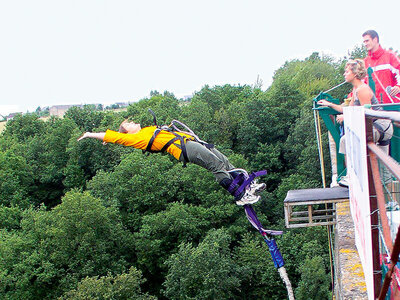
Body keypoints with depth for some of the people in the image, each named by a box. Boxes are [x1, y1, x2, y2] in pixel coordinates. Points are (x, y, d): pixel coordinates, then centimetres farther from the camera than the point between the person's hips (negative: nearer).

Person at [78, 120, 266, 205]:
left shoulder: (147, 130, 26)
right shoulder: (135, 139, 4)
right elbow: (111, 136, 5)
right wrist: (91, 135, 14)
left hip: (189, 140, 9)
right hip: (183, 149, -9)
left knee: (222, 159, 2)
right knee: (217, 166, -18)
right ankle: (240, 196, -16)